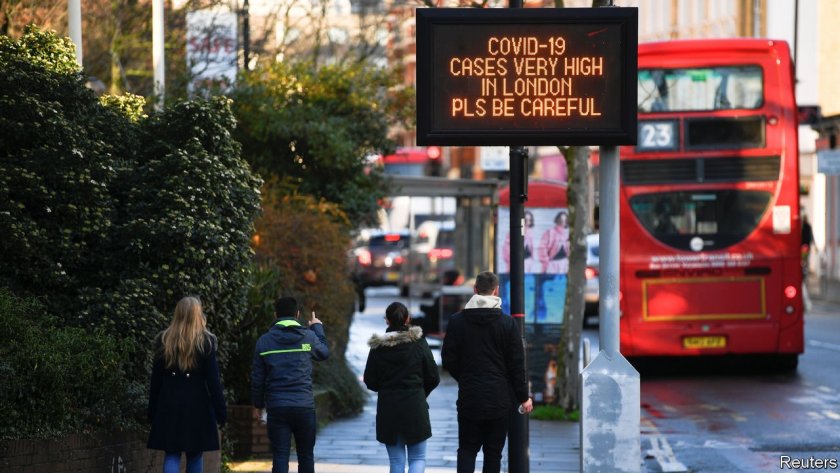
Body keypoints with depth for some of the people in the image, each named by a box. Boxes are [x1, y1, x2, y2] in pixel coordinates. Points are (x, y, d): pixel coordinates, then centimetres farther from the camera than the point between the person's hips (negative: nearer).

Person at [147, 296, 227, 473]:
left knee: (172, 455, 1)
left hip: (169, 406, 1)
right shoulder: (205, 342, -5)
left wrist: (152, 411, 10)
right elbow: (213, 379, -6)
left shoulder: (163, 341, 2)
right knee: (195, 455, 10)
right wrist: (221, 411, -2)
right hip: (197, 404, -1)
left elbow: (156, 379, 5)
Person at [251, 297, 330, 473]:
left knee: (280, 457, -1)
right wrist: (318, 328, 36)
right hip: (304, 405, 0)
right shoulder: (308, 336, -2)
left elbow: (257, 377, 5)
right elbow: (324, 352, 21)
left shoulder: (264, 340, 1)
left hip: (277, 407, 0)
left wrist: (258, 403, 17)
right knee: (306, 456, 11)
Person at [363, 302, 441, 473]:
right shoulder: (419, 343, -6)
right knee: (418, 458, 8)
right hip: (415, 407, -1)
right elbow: (433, 378, -1)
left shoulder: (378, 347, -5)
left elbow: (370, 381, 0)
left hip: (388, 409, 1)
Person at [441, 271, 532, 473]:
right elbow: (517, 364, -3)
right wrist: (523, 397, 6)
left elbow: (448, 360, 0)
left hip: (469, 398, 0)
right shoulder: (507, 322, -5)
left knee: (467, 449, 7)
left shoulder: (457, 321, -3)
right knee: (493, 451, 7)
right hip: (499, 401, 0)